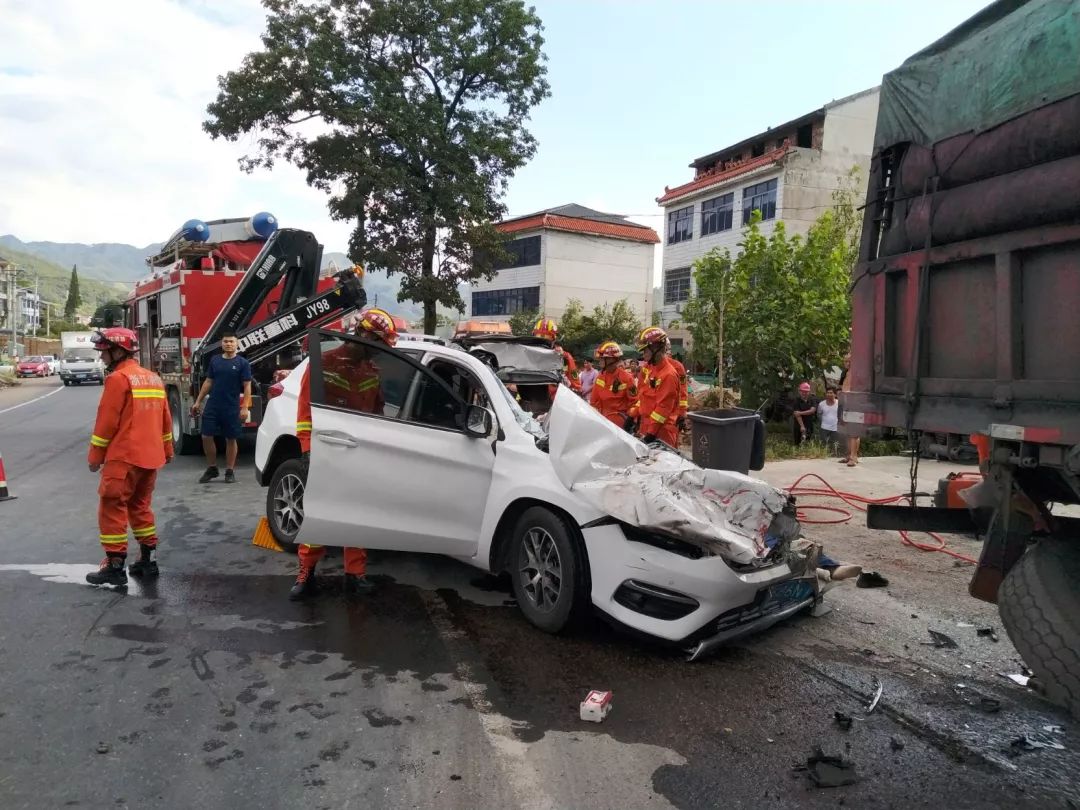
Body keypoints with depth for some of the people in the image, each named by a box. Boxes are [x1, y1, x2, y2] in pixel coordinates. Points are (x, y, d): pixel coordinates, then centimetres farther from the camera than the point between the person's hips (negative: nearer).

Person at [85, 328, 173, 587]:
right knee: (140, 506, 17)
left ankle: (115, 567, -3)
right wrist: (167, 450, 26)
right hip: (151, 457, 8)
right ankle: (147, 560, 20)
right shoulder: (153, 378, 14)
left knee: (112, 509, -3)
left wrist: (95, 456, -5)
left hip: (124, 457, -8)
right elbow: (165, 419, 18)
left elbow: (106, 421, -13)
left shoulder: (118, 378, -11)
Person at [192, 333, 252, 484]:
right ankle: (212, 468, 17)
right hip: (212, 406, 3)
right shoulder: (214, 360, 9)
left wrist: (245, 408, -14)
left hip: (232, 409, -3)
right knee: (206, 436, 2)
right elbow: (208, 382, 14)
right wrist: (198, 401, 11)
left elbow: (247, 387, -5)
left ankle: (230, 471, 14)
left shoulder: (242, 363, -2)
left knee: (231, 439, 4)